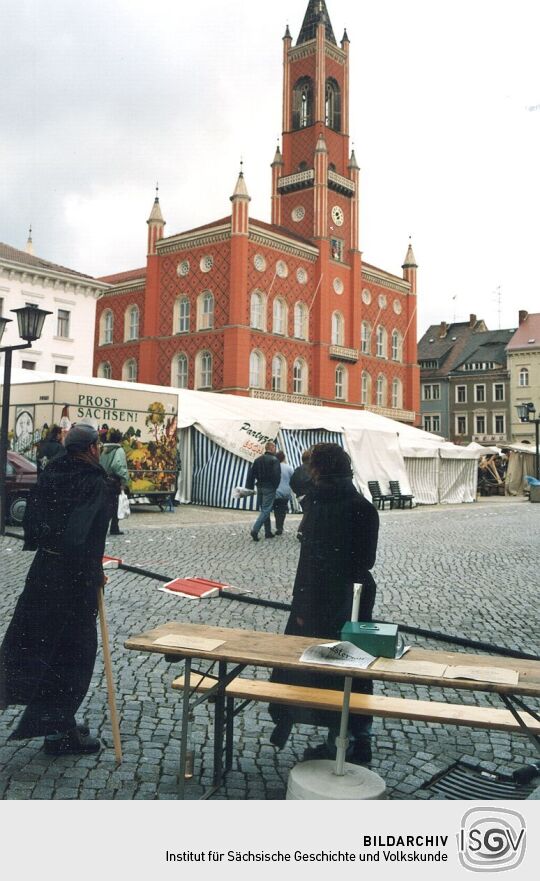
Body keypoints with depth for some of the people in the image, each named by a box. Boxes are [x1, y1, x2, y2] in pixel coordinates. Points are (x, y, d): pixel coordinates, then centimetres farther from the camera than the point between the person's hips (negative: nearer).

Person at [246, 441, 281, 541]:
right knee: (266, 510, -5)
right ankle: (255, 530, -18)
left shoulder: (258, 459, 10)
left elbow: (251, 473, 8)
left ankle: (268, 532, 18)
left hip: (260, 487, 7)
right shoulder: (274, 460, -10)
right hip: (269, 488, -7)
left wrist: (250, 487, 8)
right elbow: (277, 475, -17)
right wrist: (276, 486, -4)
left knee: (264, 509, 14)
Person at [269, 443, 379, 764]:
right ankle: (361, 740, 29)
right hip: (359, 594, 7)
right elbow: (368, 559, 8)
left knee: (327, 670, 8)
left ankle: (339, 744, 20)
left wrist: (304, 608, -14)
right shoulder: (364, 507, 1)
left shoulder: (321, 507, -18)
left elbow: (314, 561, -19)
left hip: (327, 600, -7)